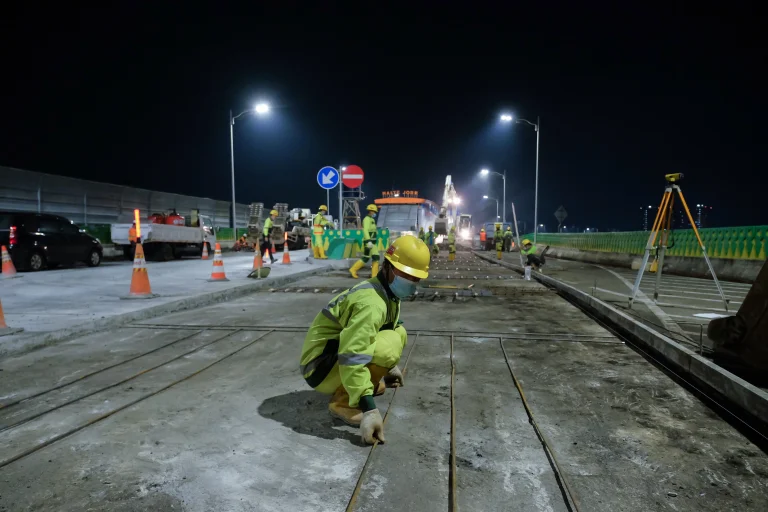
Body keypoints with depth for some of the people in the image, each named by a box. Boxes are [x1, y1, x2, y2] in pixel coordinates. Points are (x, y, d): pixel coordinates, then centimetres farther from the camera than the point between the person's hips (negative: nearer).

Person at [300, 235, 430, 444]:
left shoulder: (387, 293, 5)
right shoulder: (371, 303, -27)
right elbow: (352, 358, -37)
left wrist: (390, 367, 30)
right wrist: (369, 409, -38)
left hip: (341, 350, 10)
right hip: (320, 367, -9)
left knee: (399, 332, 9)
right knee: (389, 344, -29)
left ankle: (366, 384, 13)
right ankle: (343, 402, -14)